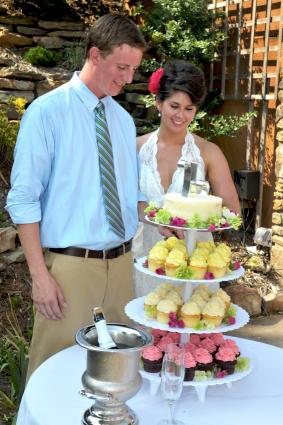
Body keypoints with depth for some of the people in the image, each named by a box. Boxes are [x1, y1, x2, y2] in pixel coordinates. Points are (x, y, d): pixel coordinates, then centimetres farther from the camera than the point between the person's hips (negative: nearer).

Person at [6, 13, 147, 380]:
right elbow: (23, 199, -11)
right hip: (70, 264, -5)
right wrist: (39, 275, -15)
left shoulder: (123, 119, 11)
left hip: (122, 262, 6)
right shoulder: (46, 113, -8)